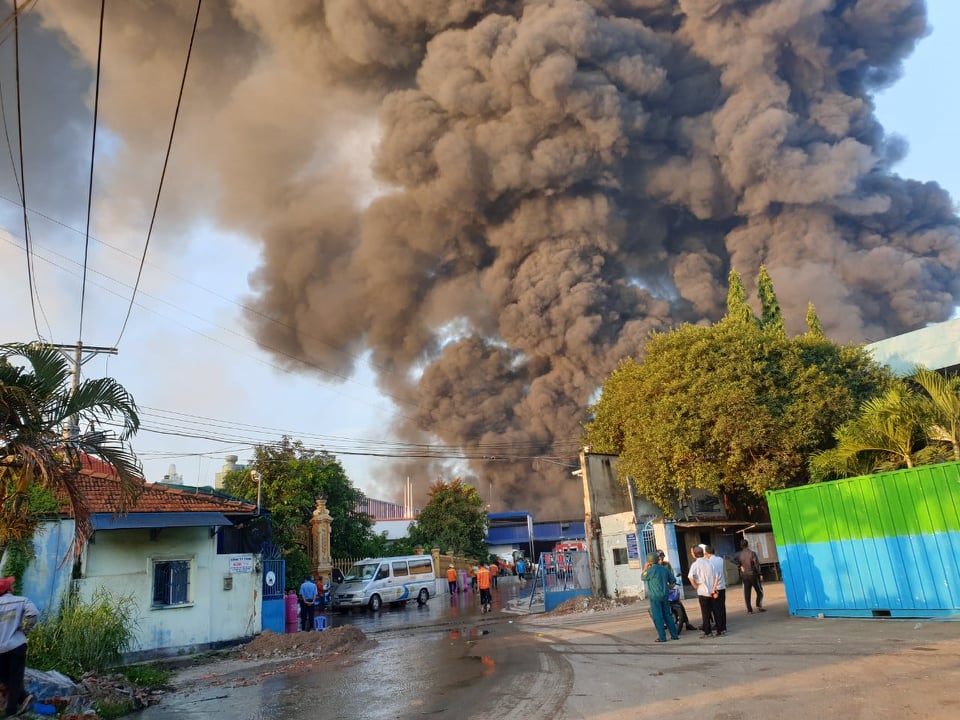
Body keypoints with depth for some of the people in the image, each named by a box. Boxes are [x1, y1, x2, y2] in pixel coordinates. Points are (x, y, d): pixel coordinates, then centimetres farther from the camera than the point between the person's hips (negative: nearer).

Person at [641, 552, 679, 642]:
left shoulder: (651, 570, -15)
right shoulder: (664, 569, 6)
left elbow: (643, 578, 0)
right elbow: (673, 581, 12)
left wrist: (645, 569, 9)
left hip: (655, 597, -6)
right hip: (665, 595, 6)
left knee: (657, 617, 0)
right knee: (667, 615, 14)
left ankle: (662, 637, 0)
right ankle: (674, 635, 16)